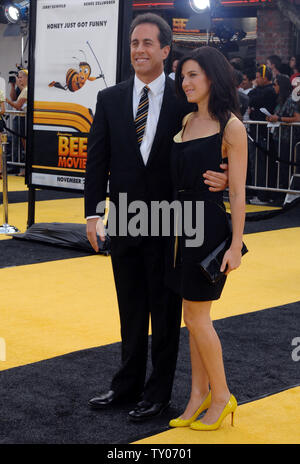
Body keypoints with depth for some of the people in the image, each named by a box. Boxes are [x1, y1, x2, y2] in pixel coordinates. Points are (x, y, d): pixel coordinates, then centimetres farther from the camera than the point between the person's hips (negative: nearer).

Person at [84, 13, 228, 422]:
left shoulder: (185, 100, -5)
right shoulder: (110, 99, 3)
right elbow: (97, 160, 2)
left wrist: (222, 180, -23)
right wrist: (93, 214, -4)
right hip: (124, 223, 3)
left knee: (165, 311, 8)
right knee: (131, 310, 16)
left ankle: (159, 390, 22)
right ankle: (128, 384, 31)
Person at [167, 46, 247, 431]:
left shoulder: (230, 127, -10)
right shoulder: (187, 121, 11)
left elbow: (237, 191, -11)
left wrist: (236, 245, -13)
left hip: (209, 223, -7)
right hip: (182, 222, 7)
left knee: (196, 316, -2)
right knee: (195, 316, 11)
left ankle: (221, 397, 14)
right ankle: (199, 394, 20)